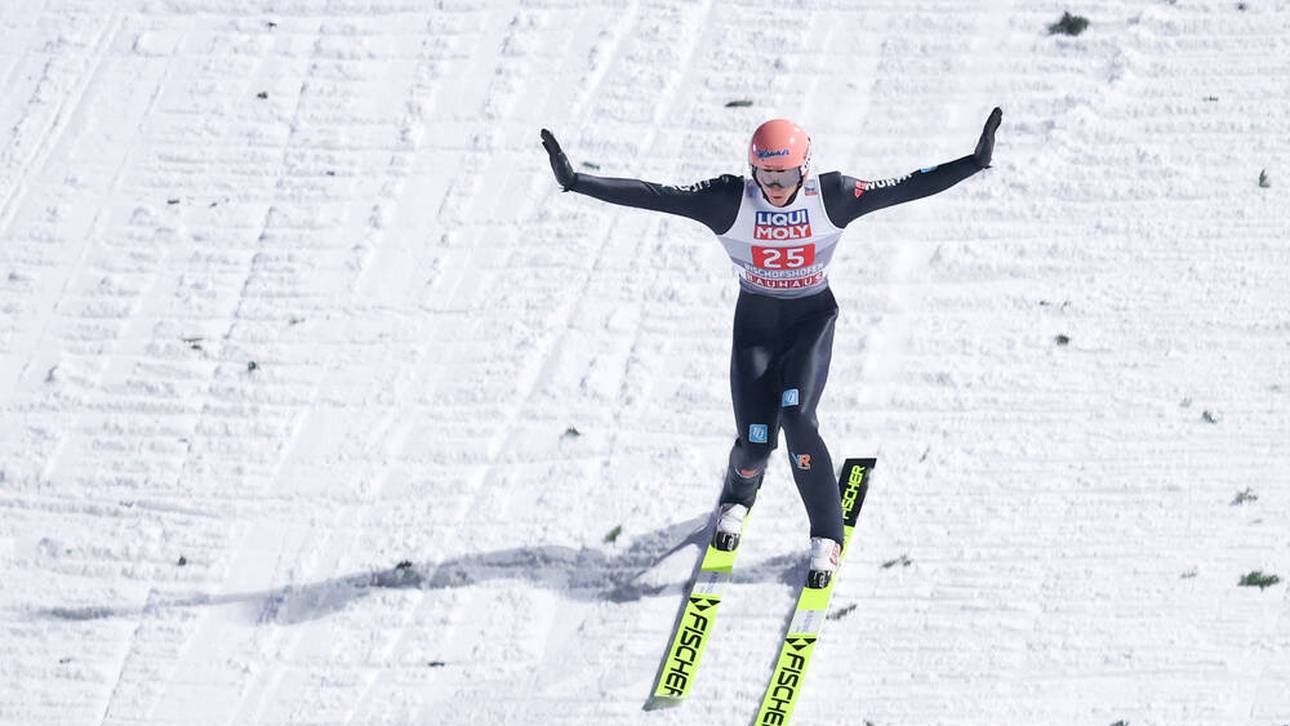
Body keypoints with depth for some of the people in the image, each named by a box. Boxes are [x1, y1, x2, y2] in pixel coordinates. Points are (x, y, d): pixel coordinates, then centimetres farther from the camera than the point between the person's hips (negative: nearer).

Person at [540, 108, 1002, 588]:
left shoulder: (829, 197, -15)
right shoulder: (732, 201, -17)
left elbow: (905, 187, -14)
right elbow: (653, 195, -20)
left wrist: (975, 162, -20)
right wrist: (575, 181, -27)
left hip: (812, 319, -1)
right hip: (756, 320, 1)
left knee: (797, 419, -24)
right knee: (755, 440, -8)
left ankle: (827, 536, -6)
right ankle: (737, 500, 32)